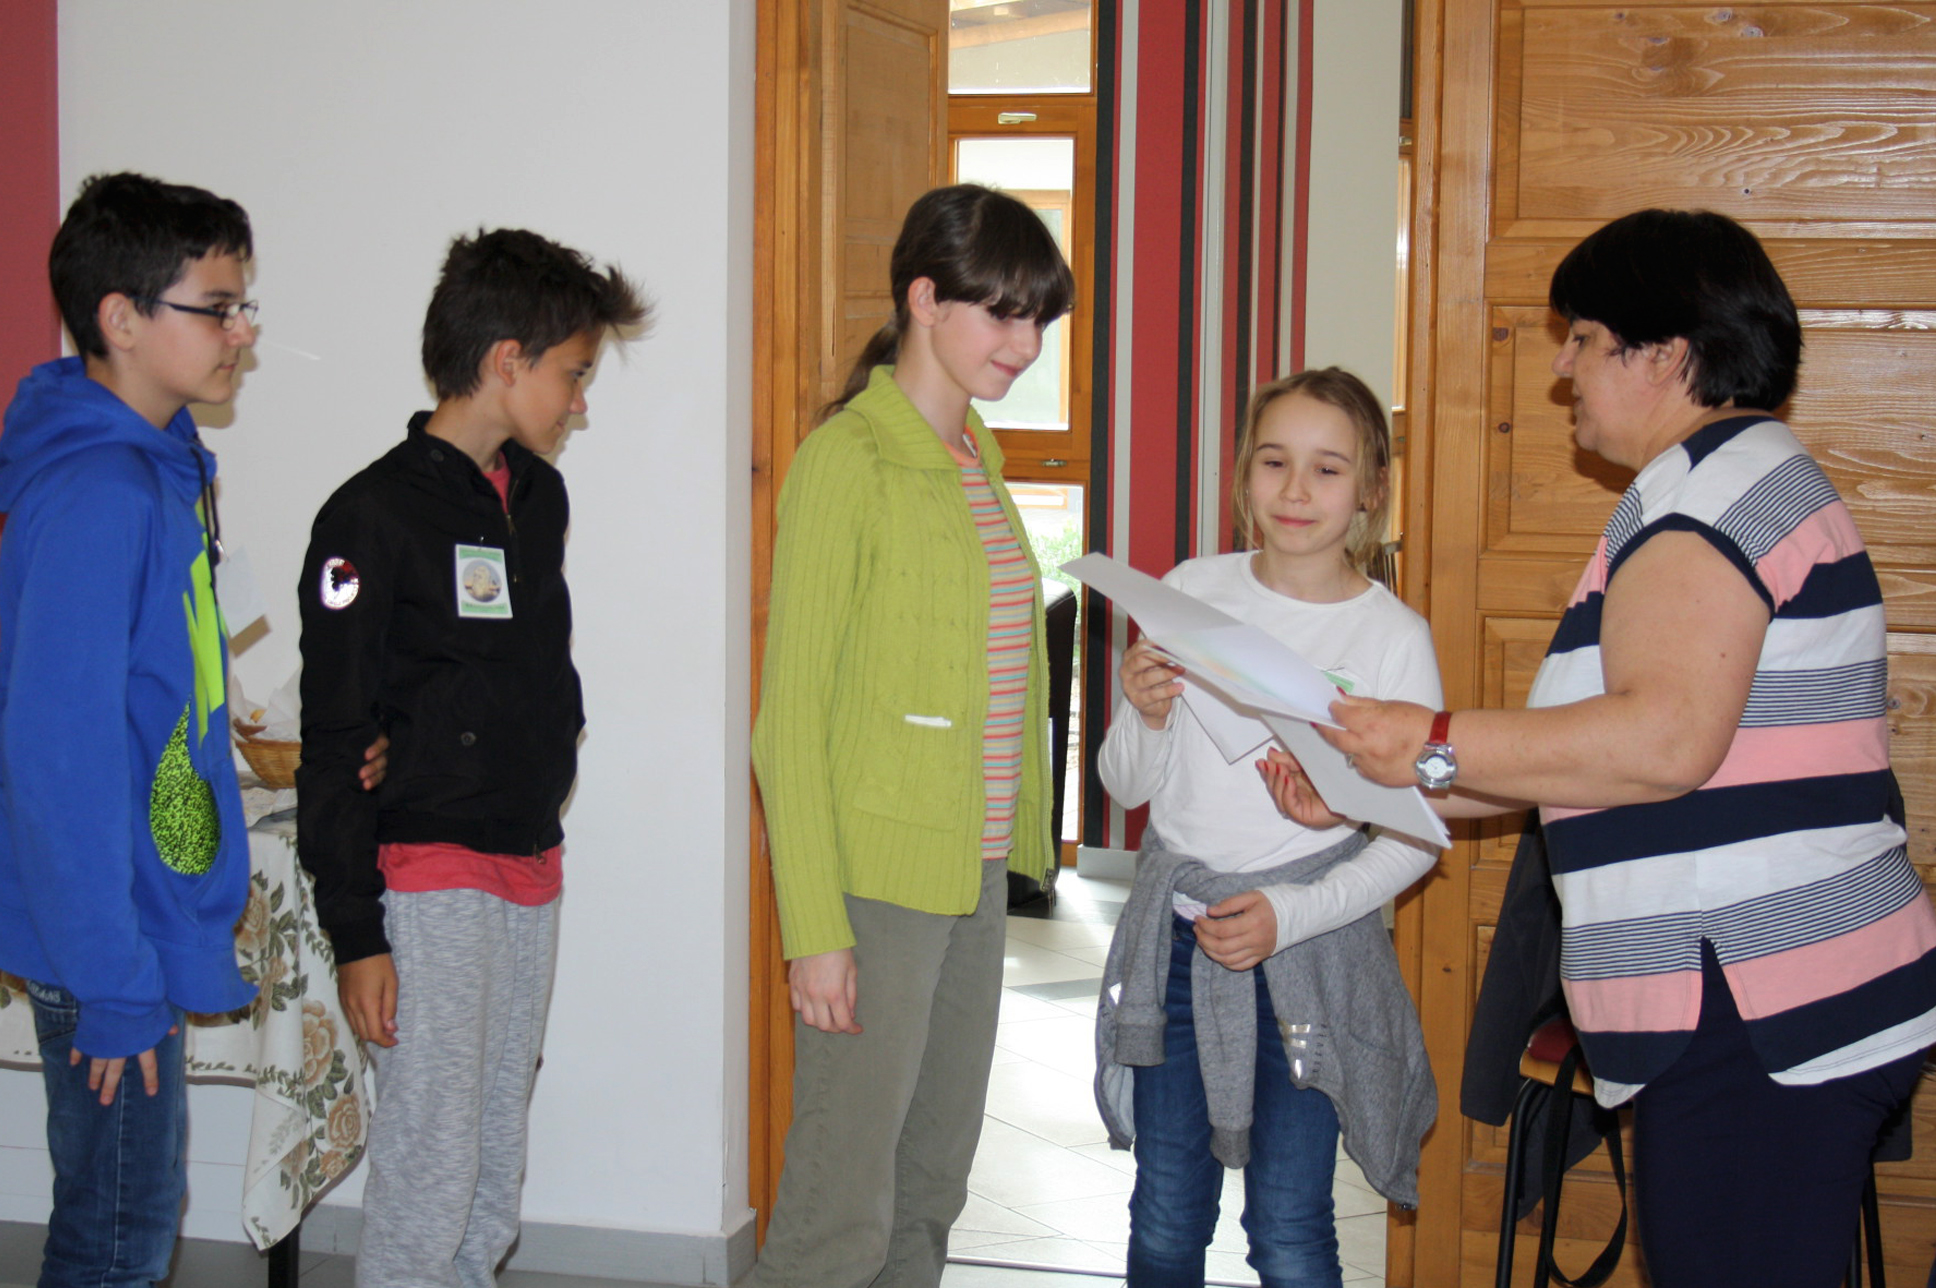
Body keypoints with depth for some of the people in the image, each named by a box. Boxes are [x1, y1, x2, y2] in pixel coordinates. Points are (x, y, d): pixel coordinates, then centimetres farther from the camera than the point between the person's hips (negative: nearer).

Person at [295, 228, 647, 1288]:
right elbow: (333, 747, -12)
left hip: (532, 867, 8)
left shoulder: (539, 495, 12)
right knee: (430, 1169, -6)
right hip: (430, 878, -8)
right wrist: (356, 933, -15)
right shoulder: (375, 516, -11)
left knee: (499, 1162, 12)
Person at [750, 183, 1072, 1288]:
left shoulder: (977, 461, 14)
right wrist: (815, 926, -17)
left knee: (932, 1190, 15)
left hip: (978, 874, 8)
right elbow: (792, 713, -14)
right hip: (876, 877, -8)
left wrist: (1015, 846, 13)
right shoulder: (846, 461, -12)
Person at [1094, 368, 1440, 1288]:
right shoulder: (1192, 592, 2)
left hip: (1308, 944, -3)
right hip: (1175, 929, 3)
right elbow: (1128, 786, 7)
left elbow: (1416, 833, -3)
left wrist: (1294, 913, -14)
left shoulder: (1393, 635, -5)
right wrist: (1147, 716, -14)